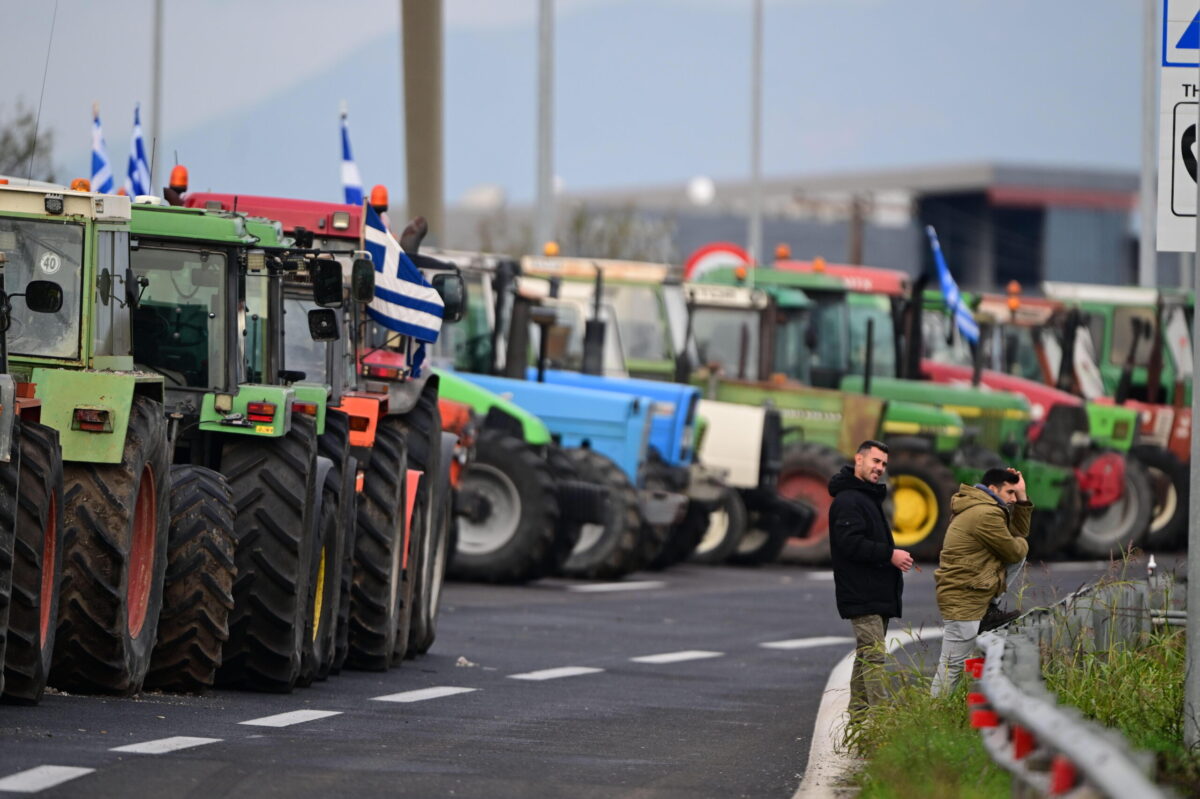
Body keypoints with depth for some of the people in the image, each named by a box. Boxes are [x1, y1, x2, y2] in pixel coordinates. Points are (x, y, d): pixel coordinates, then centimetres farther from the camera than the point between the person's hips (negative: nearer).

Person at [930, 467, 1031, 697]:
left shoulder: (981, 510, 15)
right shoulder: (985, 515, -20)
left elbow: (1019, 532, 23)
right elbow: (1014, 551, -13)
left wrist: (1022, 497, 13)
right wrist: (1022, 543, 11)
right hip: (964, 601, -10)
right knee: (952, 667, -3)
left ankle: (990, 610, 5)